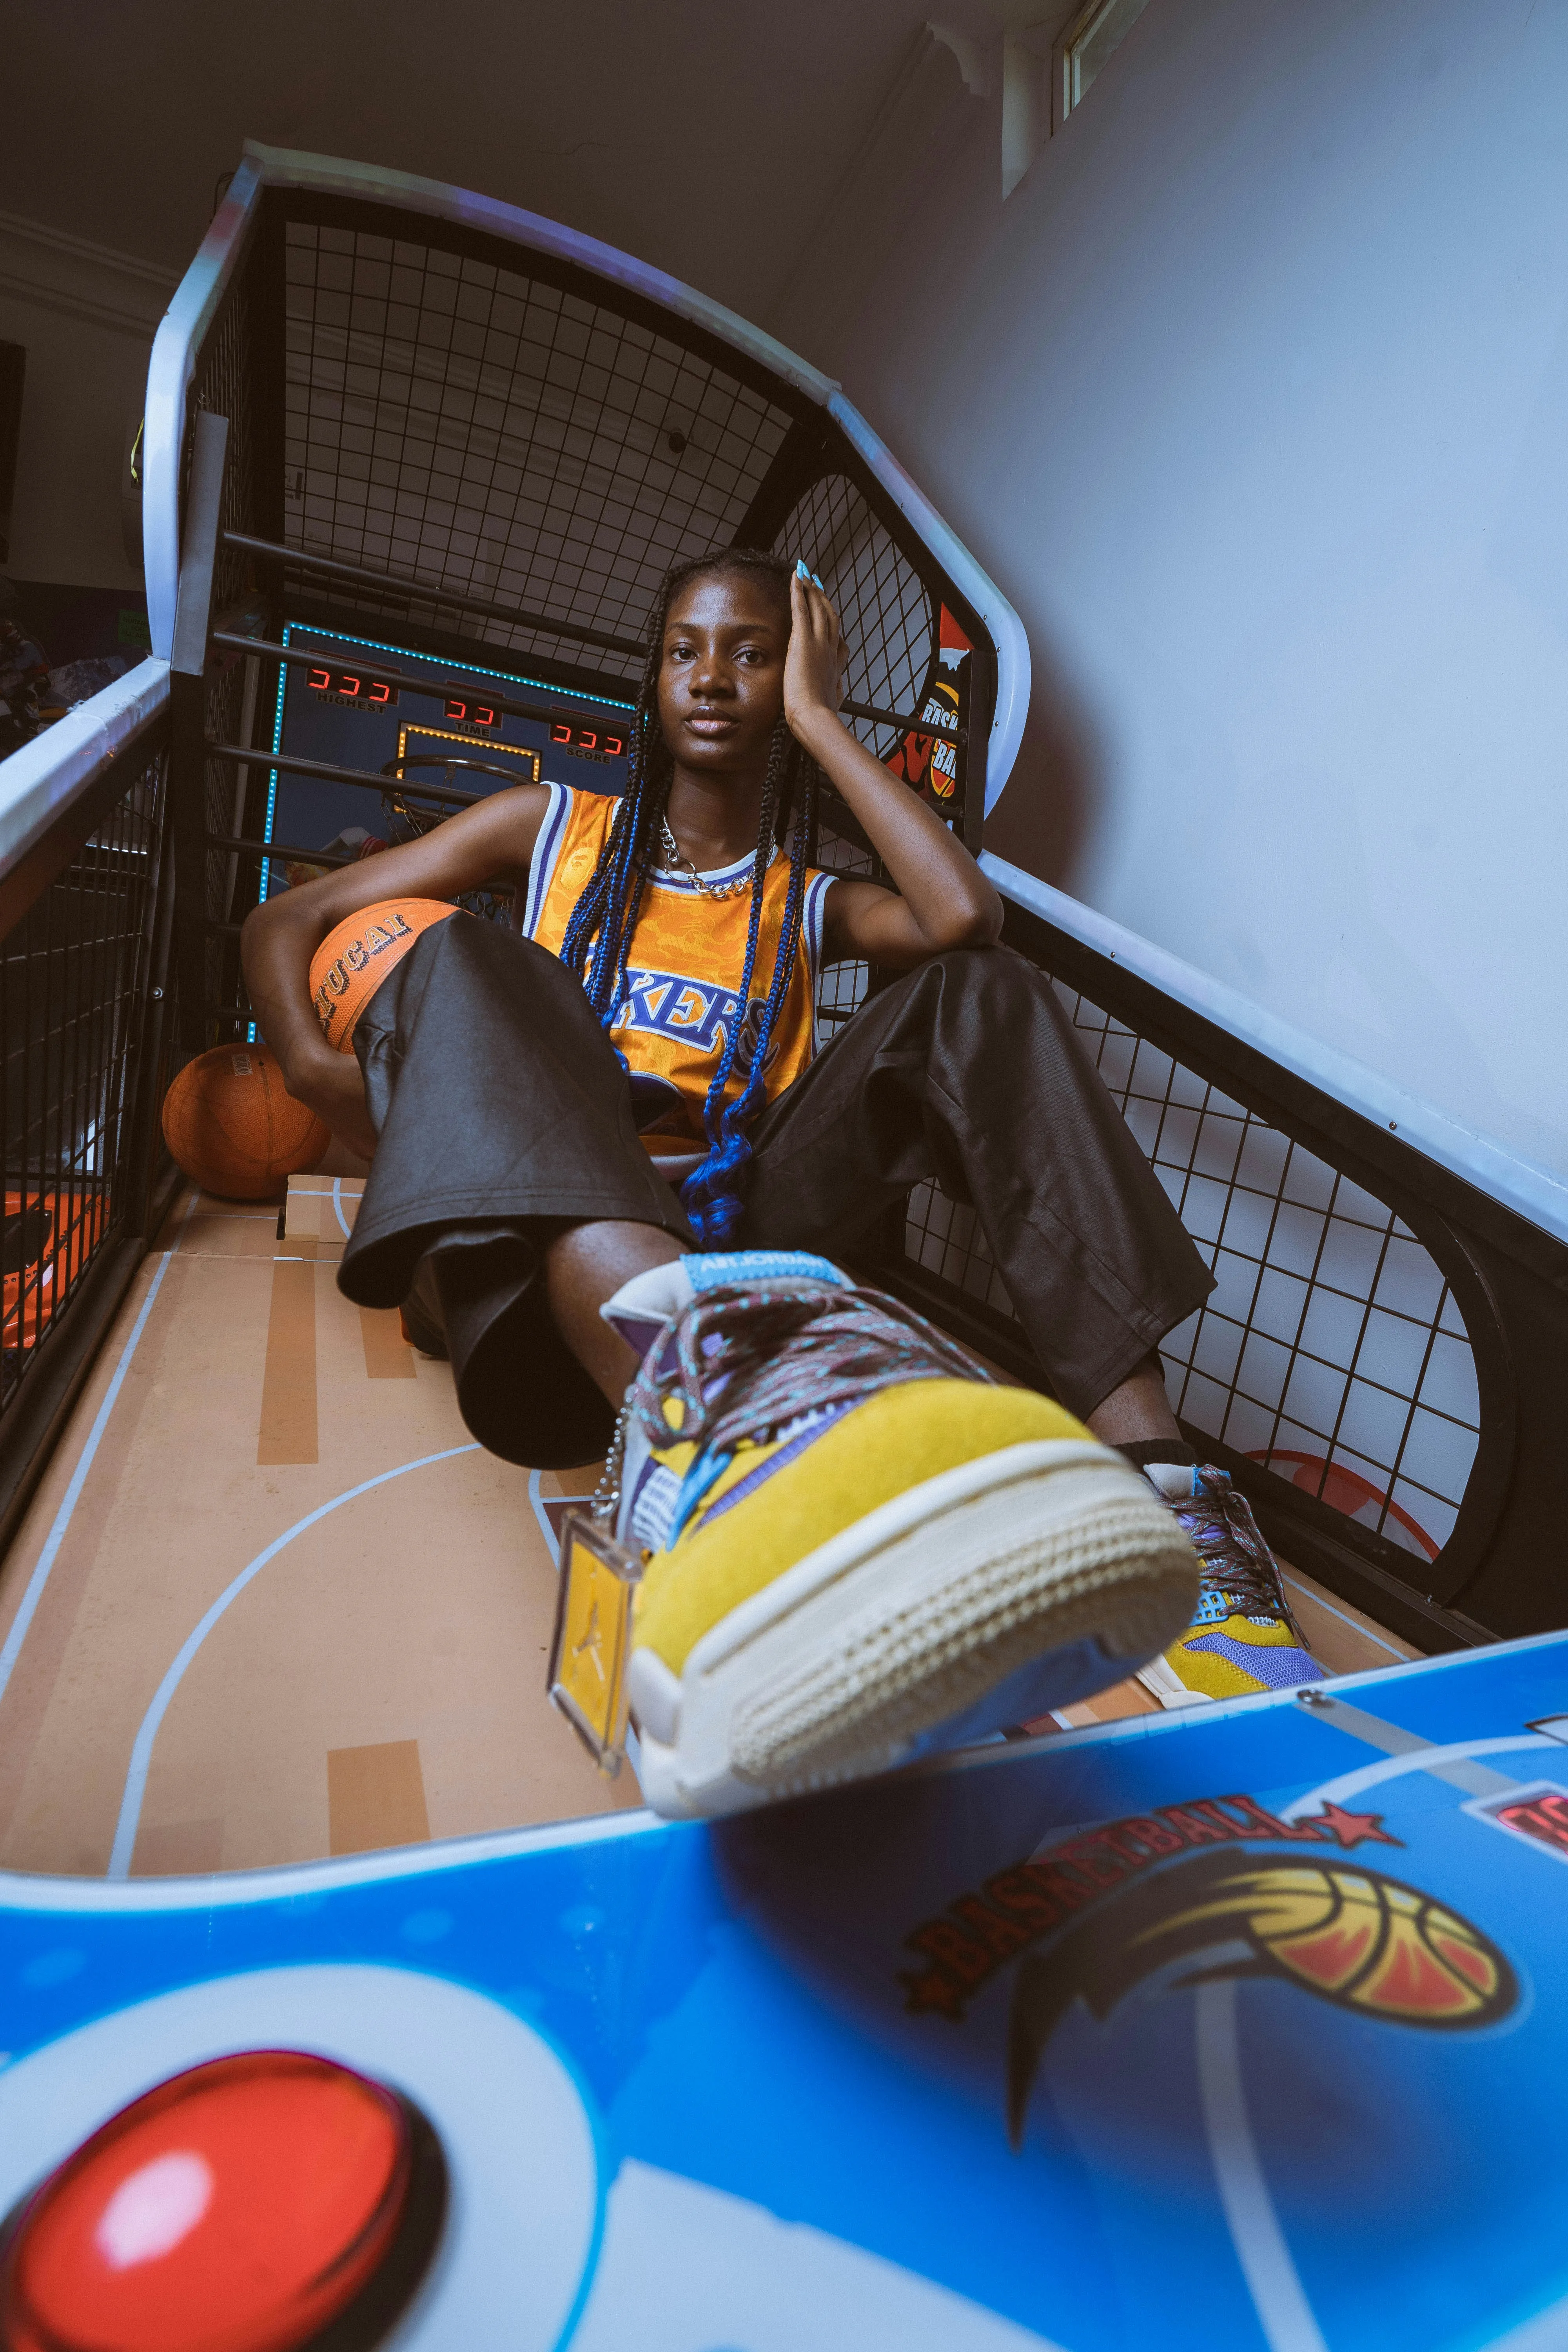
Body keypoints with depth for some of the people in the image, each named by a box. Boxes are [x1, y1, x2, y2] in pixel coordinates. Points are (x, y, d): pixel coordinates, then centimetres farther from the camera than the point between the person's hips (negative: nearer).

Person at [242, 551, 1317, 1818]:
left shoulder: (812, 905, 21)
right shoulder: (553, 827, 22)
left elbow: (965, 918, -3)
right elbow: (285, 923, 20)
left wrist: (817, 719, 9)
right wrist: (319, 1073, -2)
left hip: (741, 1233, 1)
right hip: (552, 1247, 0)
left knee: (978, 992, -13)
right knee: (464, 963, -25)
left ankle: (1149, 1464, -31)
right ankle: (688, 1375, -58)